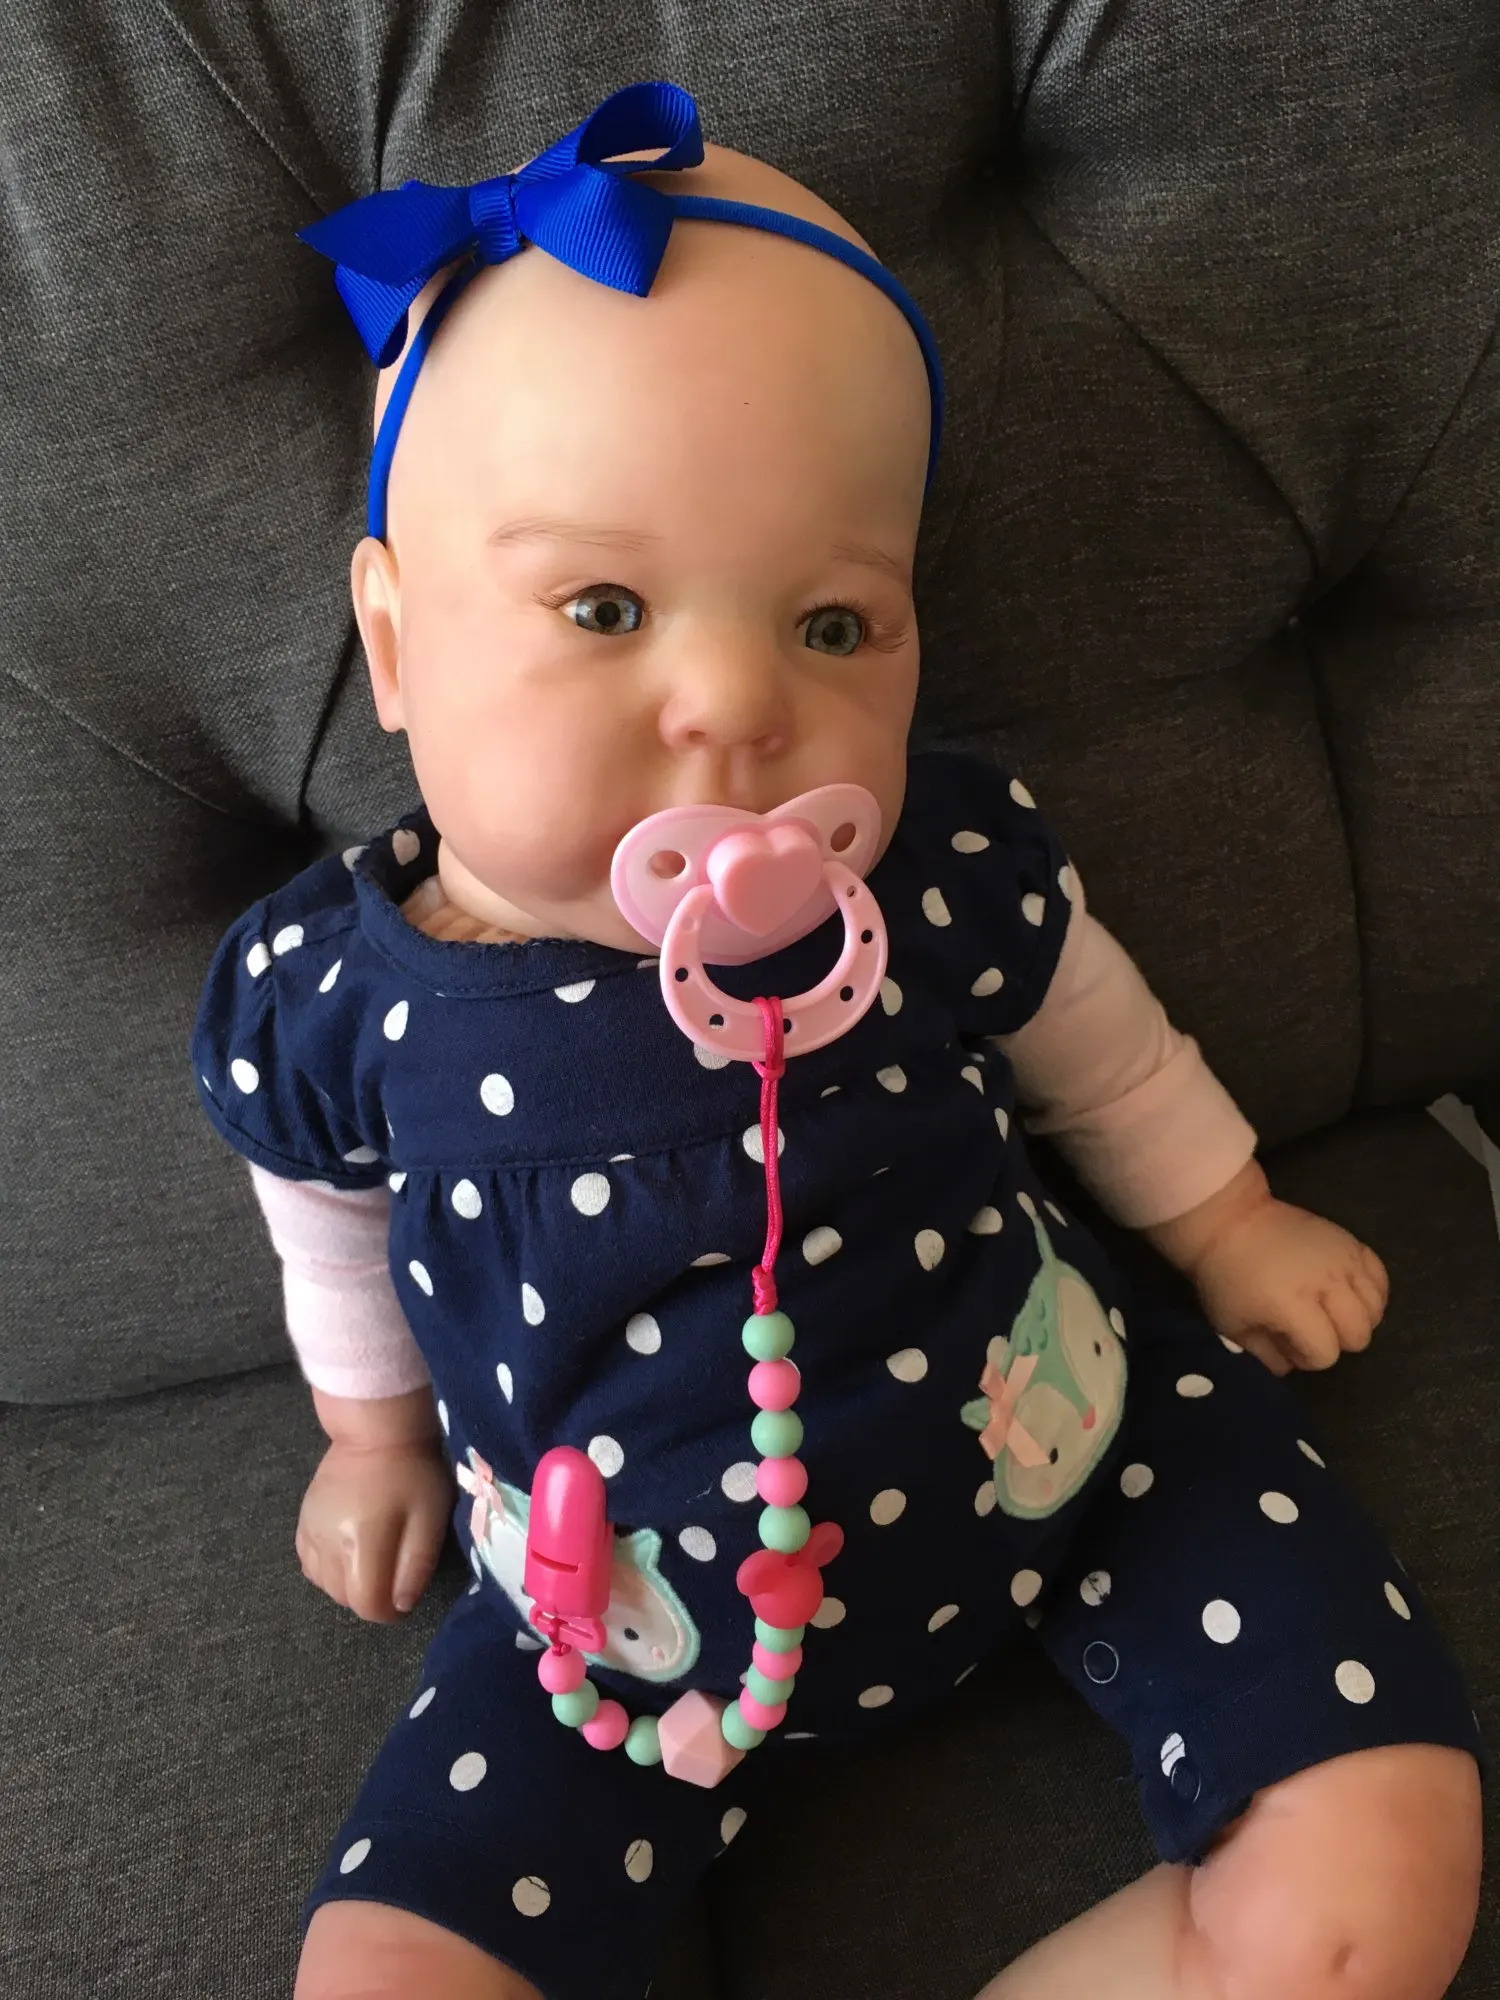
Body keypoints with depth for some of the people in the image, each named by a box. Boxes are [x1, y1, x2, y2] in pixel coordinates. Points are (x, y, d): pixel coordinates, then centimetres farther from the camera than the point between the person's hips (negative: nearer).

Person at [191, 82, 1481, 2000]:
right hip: (639, 1601, 1)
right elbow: (336, 1216, 5)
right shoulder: (323, 990, -19)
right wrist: (375, 1425, 20)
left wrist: (1220, 1220, 18)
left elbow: (1098, 1050, 3)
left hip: (1053, 1449, 0)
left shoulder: (952, 870, -21)